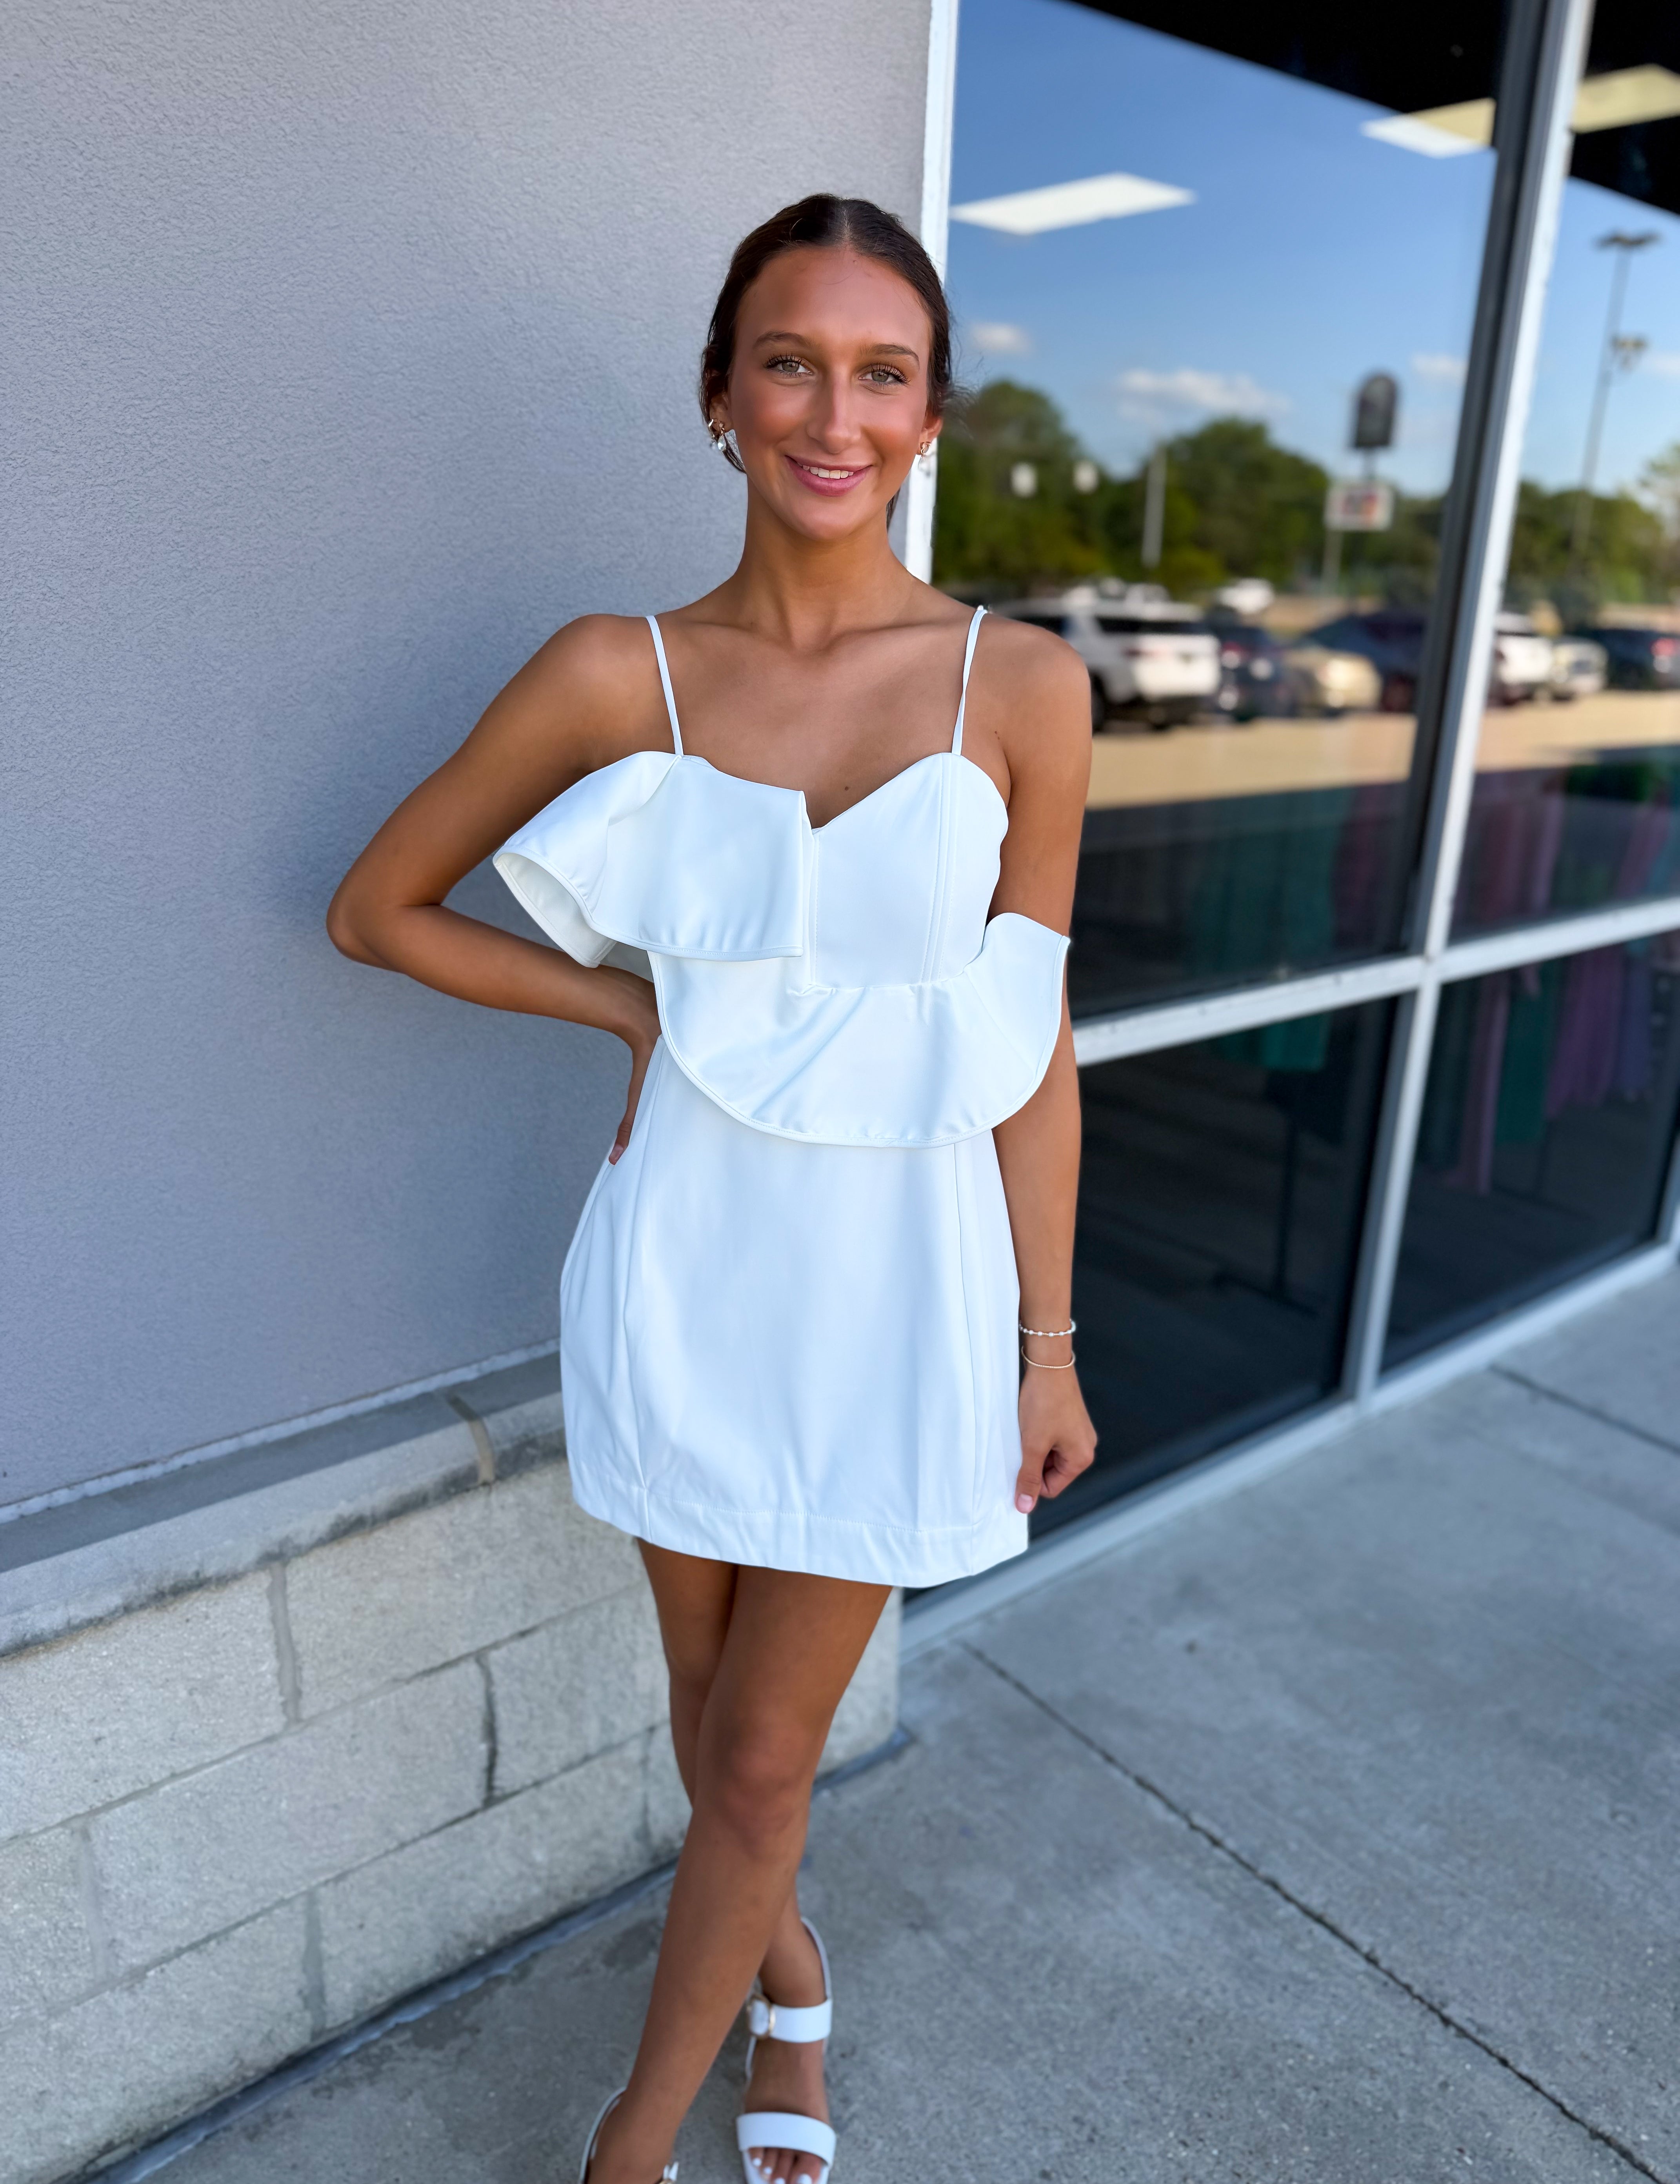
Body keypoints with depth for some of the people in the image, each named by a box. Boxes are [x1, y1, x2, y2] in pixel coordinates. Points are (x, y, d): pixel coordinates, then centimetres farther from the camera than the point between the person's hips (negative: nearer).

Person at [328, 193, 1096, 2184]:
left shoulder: (1020, 690, -7)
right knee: (711, 1705, 22)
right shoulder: (619, 677, -7)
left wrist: (1049, 1342, 1)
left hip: (892, 1279, -1)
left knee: (762, 1764, 13)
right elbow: (375, 908, 3)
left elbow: (1031, 1045, -3)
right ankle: (785, 1968, 55)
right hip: (685, 1259, 1)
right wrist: (630, 1004, -6)